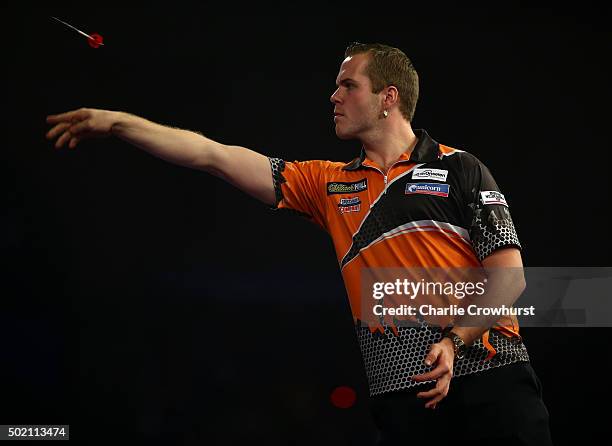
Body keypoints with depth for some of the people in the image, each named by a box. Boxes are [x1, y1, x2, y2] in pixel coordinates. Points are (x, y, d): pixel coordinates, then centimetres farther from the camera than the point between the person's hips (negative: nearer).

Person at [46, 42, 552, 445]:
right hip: (402, 393, 3)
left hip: (489, 378, -3)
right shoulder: (330, 184, 16)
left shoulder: (459, 169, 5)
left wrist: (455, 341, -14)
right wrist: (118, 123, 10)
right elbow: (217, 157, 13)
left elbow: (509, 275, -1)